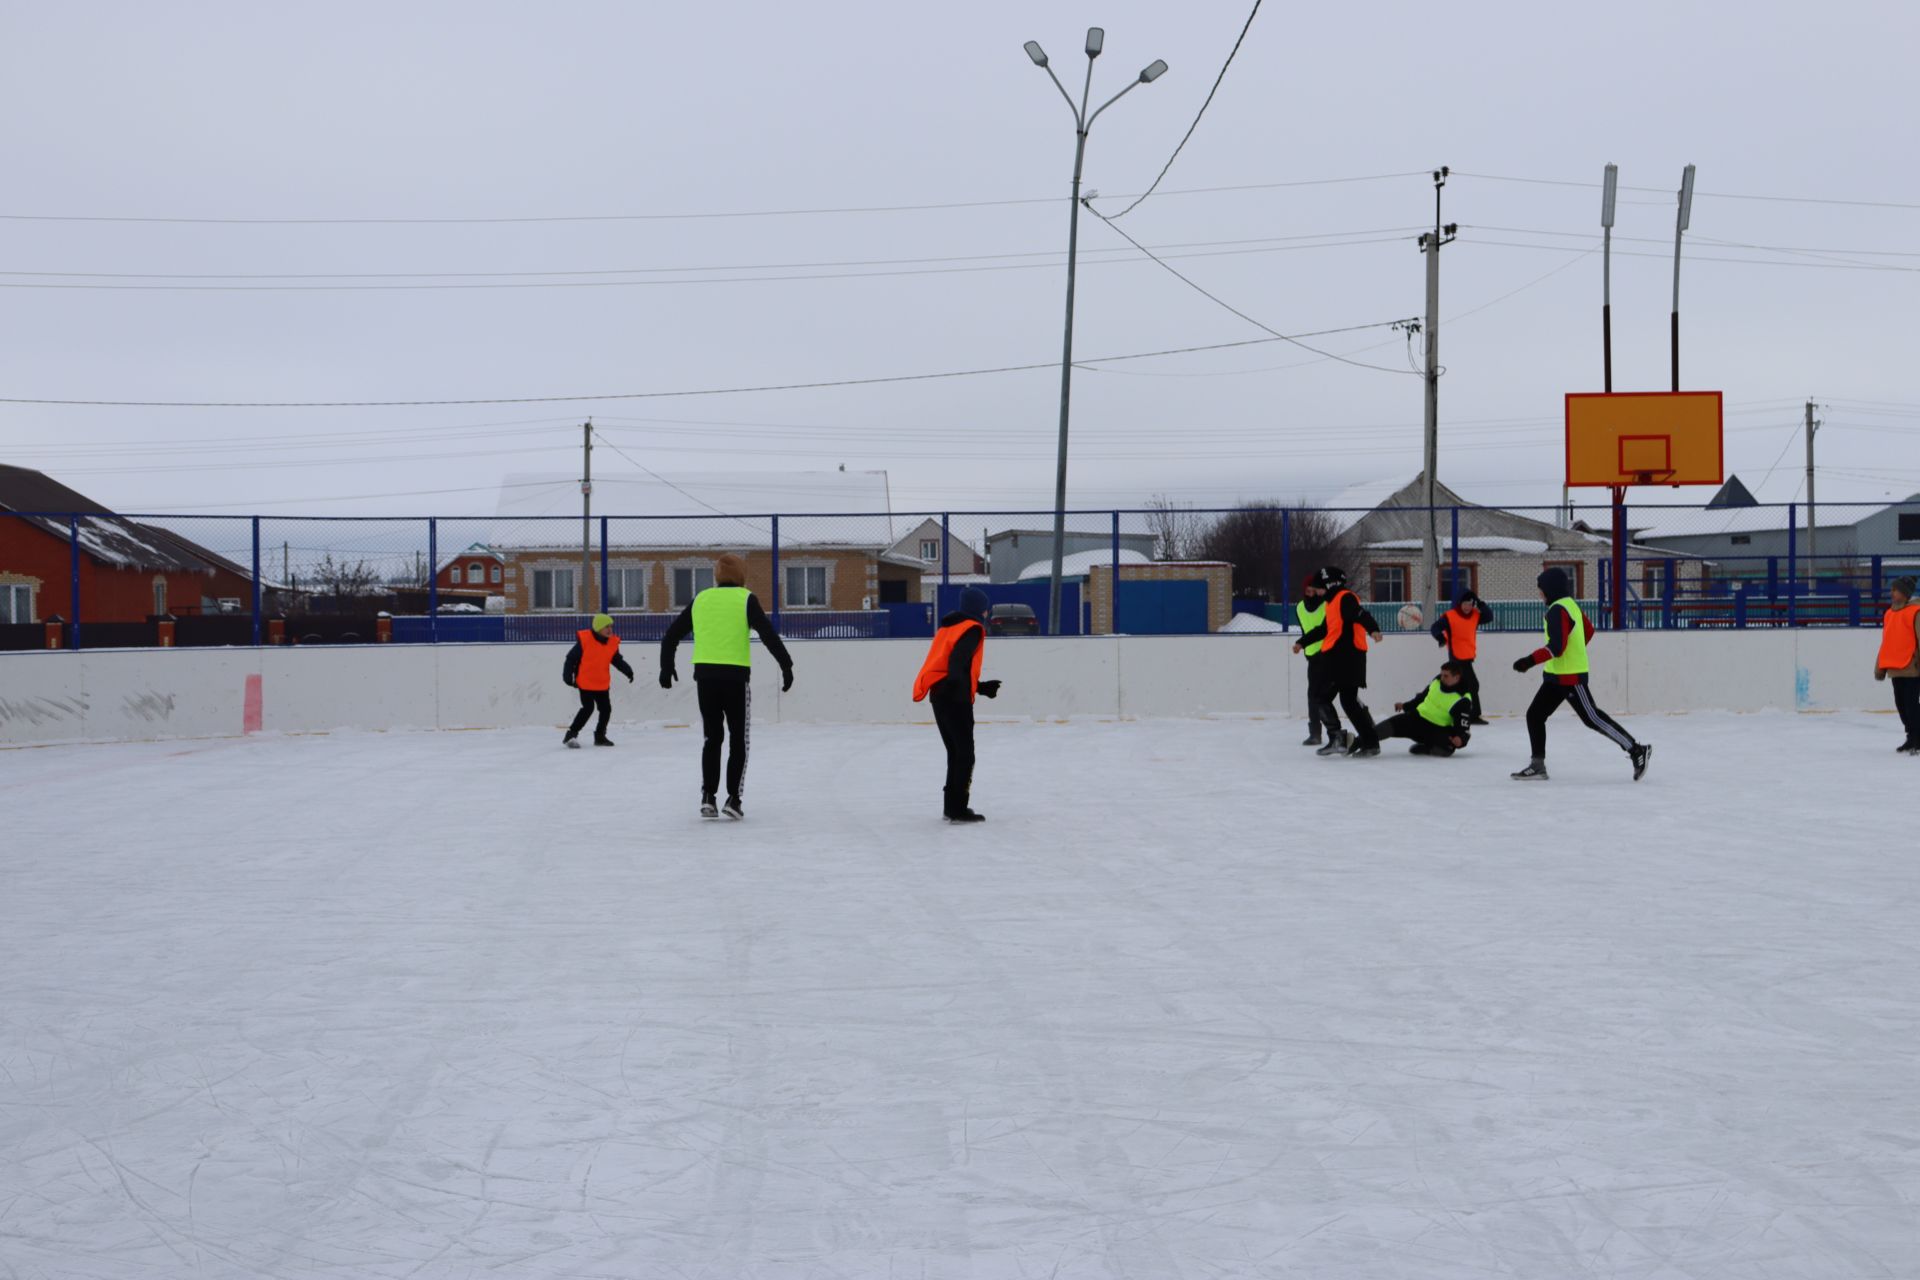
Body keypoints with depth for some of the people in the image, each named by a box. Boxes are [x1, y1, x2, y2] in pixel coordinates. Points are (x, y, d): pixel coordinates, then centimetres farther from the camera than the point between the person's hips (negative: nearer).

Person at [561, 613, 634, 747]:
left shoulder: (612, 643, 0)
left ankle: (600, 736, 24)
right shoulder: (584, 640, -16)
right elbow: (571, 658, -10)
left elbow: (617, 660, 11)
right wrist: (568, 676, -13)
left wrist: (628, 671, -4)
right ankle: (571, 734, -6)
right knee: (588, 708, -15)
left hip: (602, 684, 6)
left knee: (606, 709, 8)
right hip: (585, 683, -6)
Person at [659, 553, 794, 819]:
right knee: (738, 739, 7)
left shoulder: (701, 600, 11)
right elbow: (768, 634, -10)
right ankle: (733, 798, 0)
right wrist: (786, 665, -6)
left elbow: (671, 634, 15)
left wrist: (666, 666, 26)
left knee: (711, 738, 14)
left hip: (705, 676, 3)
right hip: (734, 677, -3)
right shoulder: (745, 599, -1)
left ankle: (707, 796, 7)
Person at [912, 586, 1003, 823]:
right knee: (965, 754, -6)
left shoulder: (949, 627, 22)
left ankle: (952, 806, 20)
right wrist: (961, 688, -33)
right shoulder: (972, 628, -6)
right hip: (955, 698, -9)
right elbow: (959, 660, -22)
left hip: (940, 696, 9)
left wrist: (981, 687, 30)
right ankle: (959, 809, -9)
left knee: (956, 753, 16)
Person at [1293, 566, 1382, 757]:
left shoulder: (1346, 598, -8)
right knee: (1321, 698, 9)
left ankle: (1371, 742, -8)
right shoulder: (1333, 602, 21)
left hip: (1347, 657, -10)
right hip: (1336, 659, 10)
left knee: (1348, 701, -11)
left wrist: (1373, 629, -44)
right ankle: (1337, 739, 12)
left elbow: (1361, 615, -26)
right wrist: (1302, 642, 41)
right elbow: (1324, 629, 33)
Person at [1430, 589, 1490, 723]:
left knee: (1463, 686, 16)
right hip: (1457, 656, -8)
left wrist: (1481, 604, -11)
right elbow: (1435, 628, -16)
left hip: (1468, 656, 8)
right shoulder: (1449, 616, -13)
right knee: (1472, 684, -12)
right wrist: (1442, 638, -35)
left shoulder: (1475, 615, 6)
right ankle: (1475, 715, -8)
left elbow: (1489, 616, 2)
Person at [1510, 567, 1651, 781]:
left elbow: (1556, 647, -26)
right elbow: (1589, 630, 24)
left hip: (1570, 677, -10)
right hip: (1557, 676, 10)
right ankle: (1537, 766, 8)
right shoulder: (1570, 604, 12)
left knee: (1592, 718, -5)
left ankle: (1636, 750, 2)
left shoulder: (1558, 610, -19)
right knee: (1534, 715, 7)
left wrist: (1529, 661, -25)